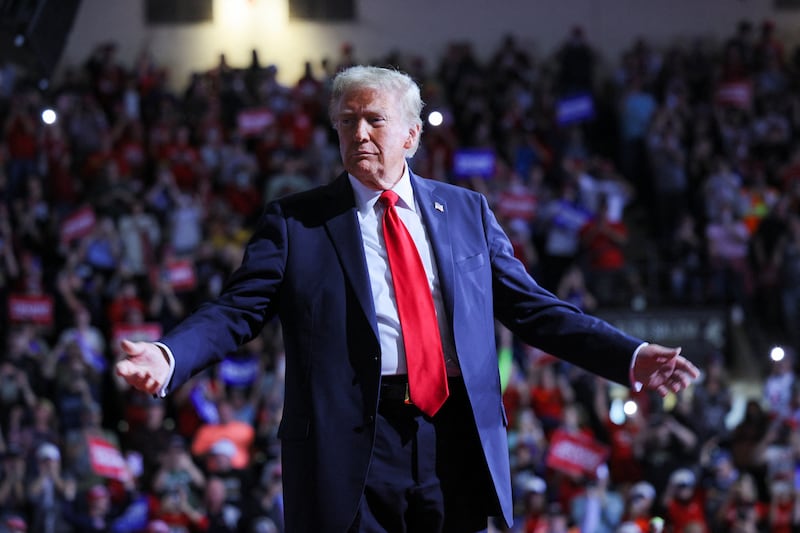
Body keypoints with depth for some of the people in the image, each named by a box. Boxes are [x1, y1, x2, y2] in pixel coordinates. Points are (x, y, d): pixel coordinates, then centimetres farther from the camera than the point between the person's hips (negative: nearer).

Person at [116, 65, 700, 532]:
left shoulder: (467, 211, 14)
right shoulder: (296, 220, 6)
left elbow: (534, 308, 13)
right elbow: (235, 311, -2)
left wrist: (631, 356, 3)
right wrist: (168, 357, -21)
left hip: (456, 442, 3)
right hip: (352, 449, -2)